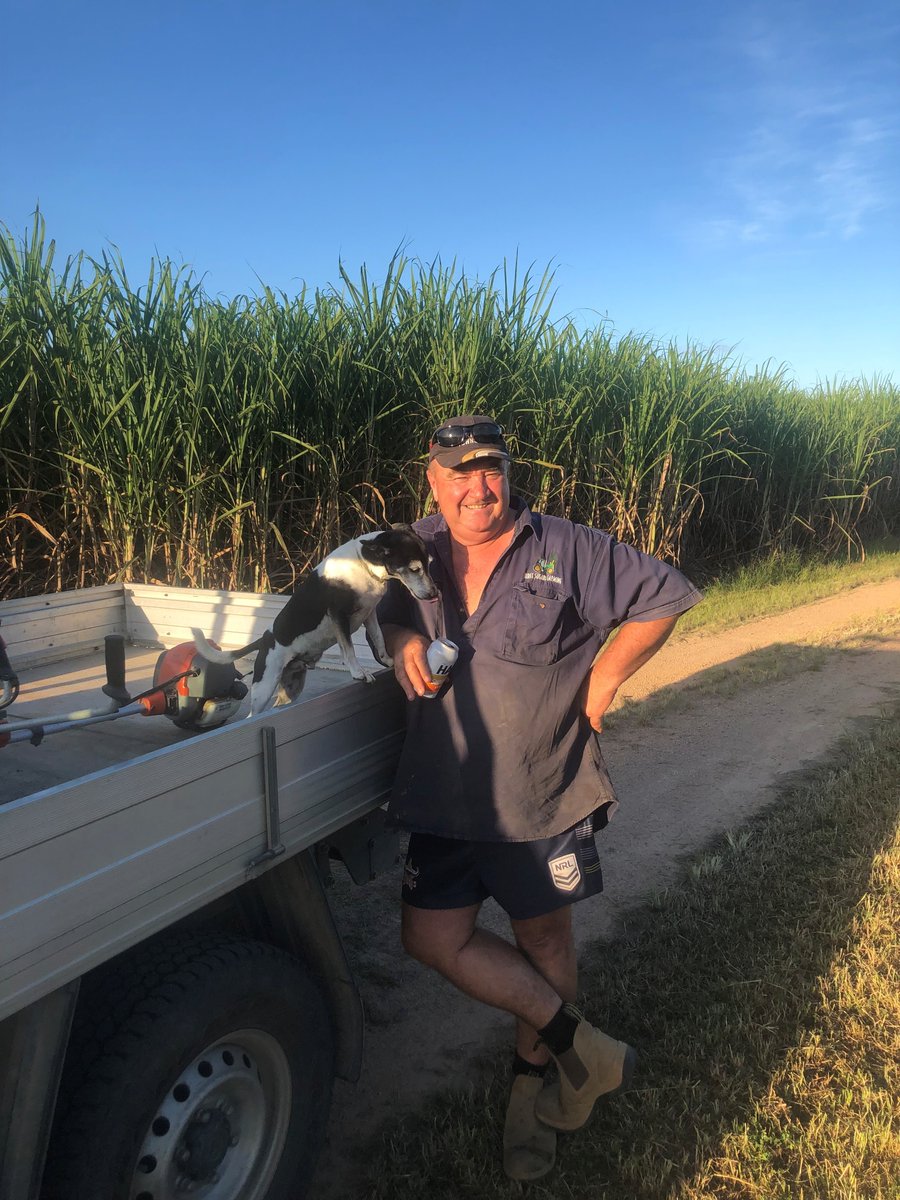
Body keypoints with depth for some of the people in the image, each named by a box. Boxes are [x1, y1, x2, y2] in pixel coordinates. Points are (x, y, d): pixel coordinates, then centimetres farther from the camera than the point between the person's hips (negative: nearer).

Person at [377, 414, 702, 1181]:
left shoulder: (568, 550, -8)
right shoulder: (421, 551, 1)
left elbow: (664, 596, -2)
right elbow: (389, 608, 15)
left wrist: (605, 679, -7)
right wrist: (401, 638, -8)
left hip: (545, 795, -3)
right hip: (446, 795, 3)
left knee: (544, 939, 13)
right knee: (434, 939, 3)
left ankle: (533, 1087, 40)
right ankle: (580, 1046, 20)